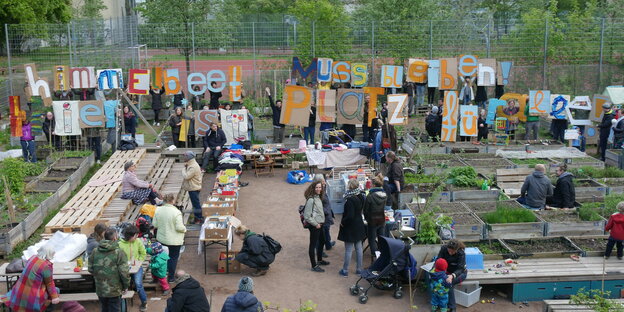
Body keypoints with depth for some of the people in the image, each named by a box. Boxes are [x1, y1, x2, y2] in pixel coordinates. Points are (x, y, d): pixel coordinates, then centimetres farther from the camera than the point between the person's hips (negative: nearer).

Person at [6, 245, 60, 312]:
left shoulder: (33, 257, -1)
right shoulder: (46, 266, -22)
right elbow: (49, 284, -11)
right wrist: (55, 297, -2)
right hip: (32, 298, -8)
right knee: (56, 290, 8)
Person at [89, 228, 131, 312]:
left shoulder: (95, 252, -2)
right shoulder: (119, 253, -17)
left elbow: (90, 269, 4)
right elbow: (124, 272, -18)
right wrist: (126, 286, -3)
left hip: (100, 290, 5)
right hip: (114, 291, -4)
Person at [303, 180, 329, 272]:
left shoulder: (318, 197, 6)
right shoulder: (311, 200, -21)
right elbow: (307, 216, -22)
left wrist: (321, 222, 9)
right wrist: (315, 224, -17)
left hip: (319, 224, 10)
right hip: (314, 226, -10)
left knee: (322, 241, 23)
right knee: (313, 244, 1)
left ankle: (319, 260, 42)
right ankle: (314, 266, 10)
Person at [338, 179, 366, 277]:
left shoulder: (350, 200, -24)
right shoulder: (361, 197, -1)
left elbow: (350, 215, -26)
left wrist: (343, 222, -11)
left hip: (350, 228, -8)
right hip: (359, 226, 8)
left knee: (348, 250, 2)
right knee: (358, 248, 14)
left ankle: (345, 270, 12)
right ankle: (359, 269, 23)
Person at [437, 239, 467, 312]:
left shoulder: (461, 253, -28)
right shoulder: (443, 248, -19)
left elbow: (460, 269, -32)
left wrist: (452, 276, -52)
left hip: (460, 272, -3)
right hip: (447, 271, 4)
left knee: (449, 283, -30)